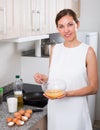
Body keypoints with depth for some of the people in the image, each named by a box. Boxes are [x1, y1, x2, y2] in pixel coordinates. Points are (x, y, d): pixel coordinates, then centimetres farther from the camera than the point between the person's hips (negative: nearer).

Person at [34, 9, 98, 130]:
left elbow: (93, 88, -9)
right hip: (54, 107, 4)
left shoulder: (88, 51, -11)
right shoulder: (54, 49, 3)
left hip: (75, 109, -4)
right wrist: (44, 78, -7)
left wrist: (68, 93, -21)